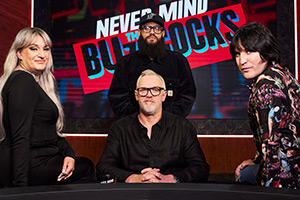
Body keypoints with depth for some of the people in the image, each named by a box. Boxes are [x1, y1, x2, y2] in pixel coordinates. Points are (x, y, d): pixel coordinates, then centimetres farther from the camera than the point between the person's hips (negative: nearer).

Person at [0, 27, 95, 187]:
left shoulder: (37, 82, 14)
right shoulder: (22, 81, -18)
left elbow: (50, 130, 15)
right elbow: (20, 138, -25)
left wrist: (69, 154, 0)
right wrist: (21, 183, -27)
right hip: (29, 167, -9)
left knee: (85, 165, 17)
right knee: (86, 168, 6)